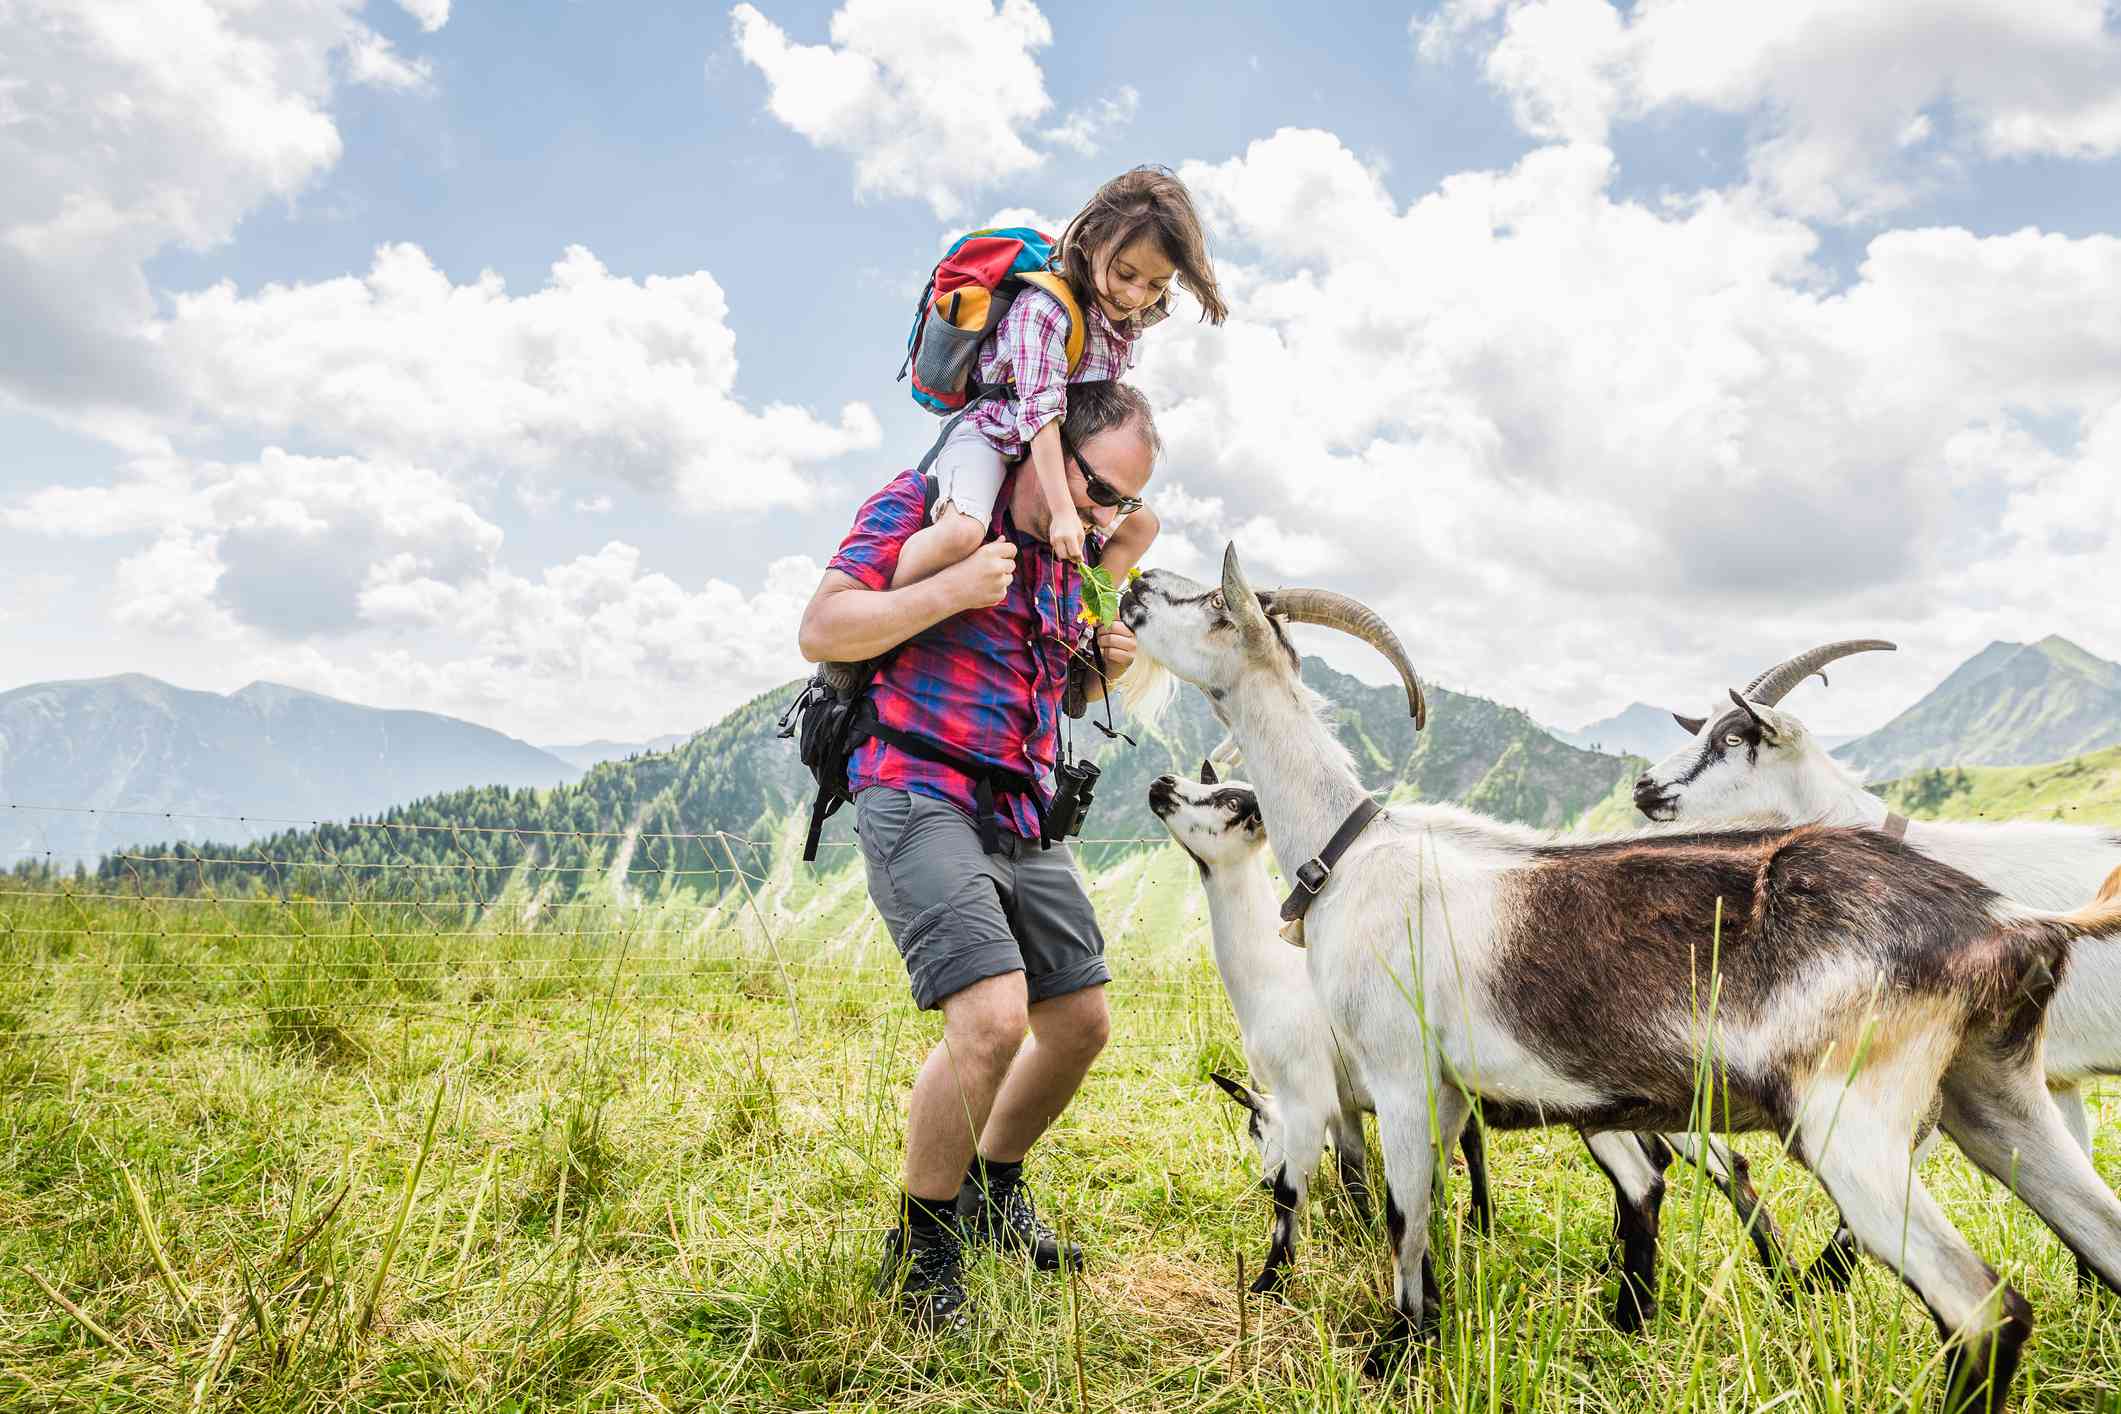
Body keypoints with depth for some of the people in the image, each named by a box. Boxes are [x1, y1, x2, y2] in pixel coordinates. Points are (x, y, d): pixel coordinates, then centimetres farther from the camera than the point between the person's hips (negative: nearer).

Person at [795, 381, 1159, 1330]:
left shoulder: (1069, 554, 16)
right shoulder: (924, 505, -7)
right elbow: (821, 630, -13)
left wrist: (1106, 666, 5)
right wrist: (949, 591, -24)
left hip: (1021, 818, 8)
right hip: (918, 799, -8)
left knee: (1080, 1023, 11)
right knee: (992, 1021, -23)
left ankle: (992, 1194, 36)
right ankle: (920, 1247, 1)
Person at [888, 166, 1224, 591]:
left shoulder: (1128, 319, 0)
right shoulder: (1044, 310, -26)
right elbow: (1040, 413, -30)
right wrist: (1062, 510, -31)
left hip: (1052, 453, 9)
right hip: (988, 436, -9)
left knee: (1140, 524, 11)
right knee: (963, 533, -36)